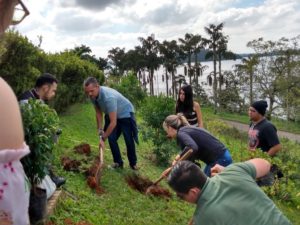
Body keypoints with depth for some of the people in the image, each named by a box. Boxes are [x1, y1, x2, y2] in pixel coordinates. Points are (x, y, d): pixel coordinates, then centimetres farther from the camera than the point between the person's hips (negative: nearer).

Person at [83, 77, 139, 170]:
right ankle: (118, 162, 12)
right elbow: (98, 112, 0)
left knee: (129, 140, -5)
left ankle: (133, 163, 15)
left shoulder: (108, 97, -41)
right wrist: (100, 129, -7)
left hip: (125, 114, -6)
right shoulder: (93, 96, -17)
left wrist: (103, 138, -32)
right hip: (111, 115, 7)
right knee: (111, 138, -3)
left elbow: (113, 122, -39)